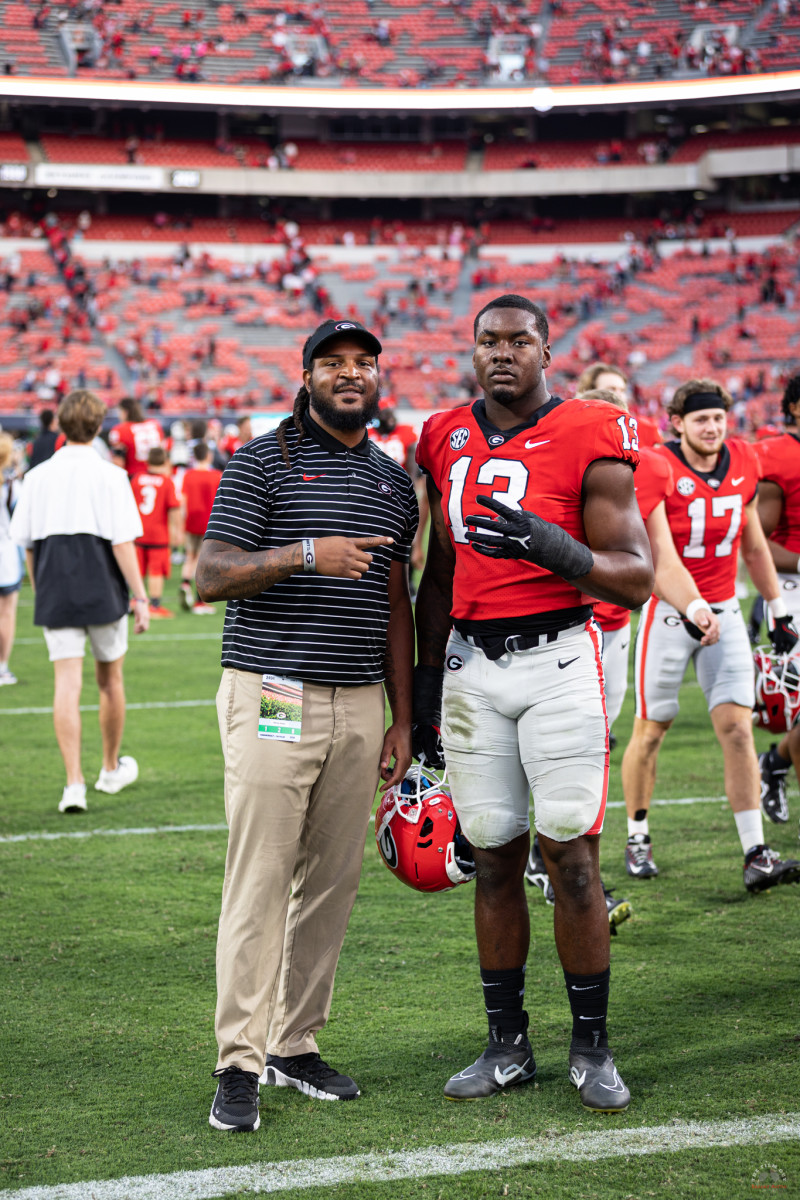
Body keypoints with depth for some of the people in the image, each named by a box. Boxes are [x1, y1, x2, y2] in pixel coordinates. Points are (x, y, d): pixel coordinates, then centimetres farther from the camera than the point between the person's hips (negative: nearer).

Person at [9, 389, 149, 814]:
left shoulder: (37, 477, 3)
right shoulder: (109, 476, -8)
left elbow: (26, 542, 7)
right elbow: (122, 543, -12)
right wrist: (140, 596, -7)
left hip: (55, 596, 2)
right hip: (103, 592, -2)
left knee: (67, 683, 0)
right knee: (110, 679, 15)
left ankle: (74, 782, -11)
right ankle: (111, 769, 31)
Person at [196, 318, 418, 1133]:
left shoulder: (393, 482, 15)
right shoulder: (263, 462, -2)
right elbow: (211, 576, -9)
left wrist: (403, 721, 14)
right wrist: (306, 554, -24)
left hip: (359, 706, 5)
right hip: (271, 698, -5)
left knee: (332, 882, 7)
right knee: (258, 882, -6)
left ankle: (296, 1045, 18)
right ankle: (240, 1064, 0)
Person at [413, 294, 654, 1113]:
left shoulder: (589, 439, -5)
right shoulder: (446, 441, 10)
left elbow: (636, 580, -9)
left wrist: (553, 548, -26)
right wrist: (425, 679, 18)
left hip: (558, 660, -4)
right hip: (471, 667, 4)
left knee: (571, 858, -4)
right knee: (494, 859, 7)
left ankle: (592, 1046, 10)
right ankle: (507, 1045, 17)